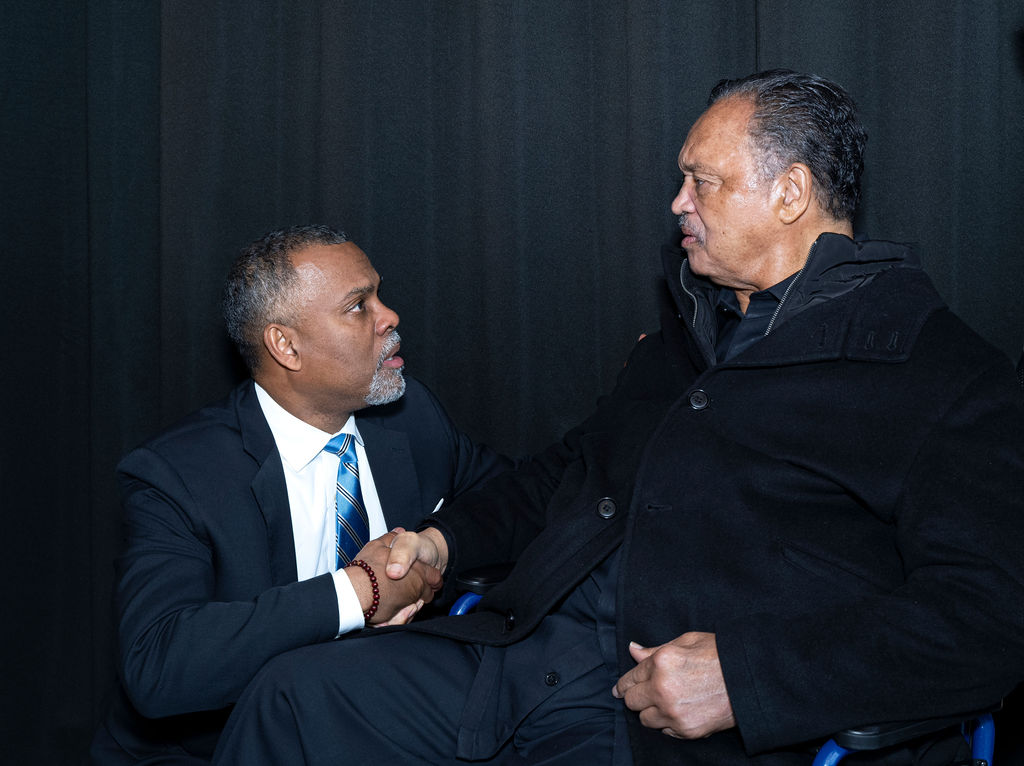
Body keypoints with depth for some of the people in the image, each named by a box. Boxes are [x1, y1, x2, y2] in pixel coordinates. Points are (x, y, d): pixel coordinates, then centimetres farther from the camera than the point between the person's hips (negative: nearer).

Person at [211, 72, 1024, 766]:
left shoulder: (948, 378, -5)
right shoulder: (691, 330, 21)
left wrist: (745, 676, -23)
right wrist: (447, 539, 17)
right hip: (532, 656, 7)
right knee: (295, 693, -10)